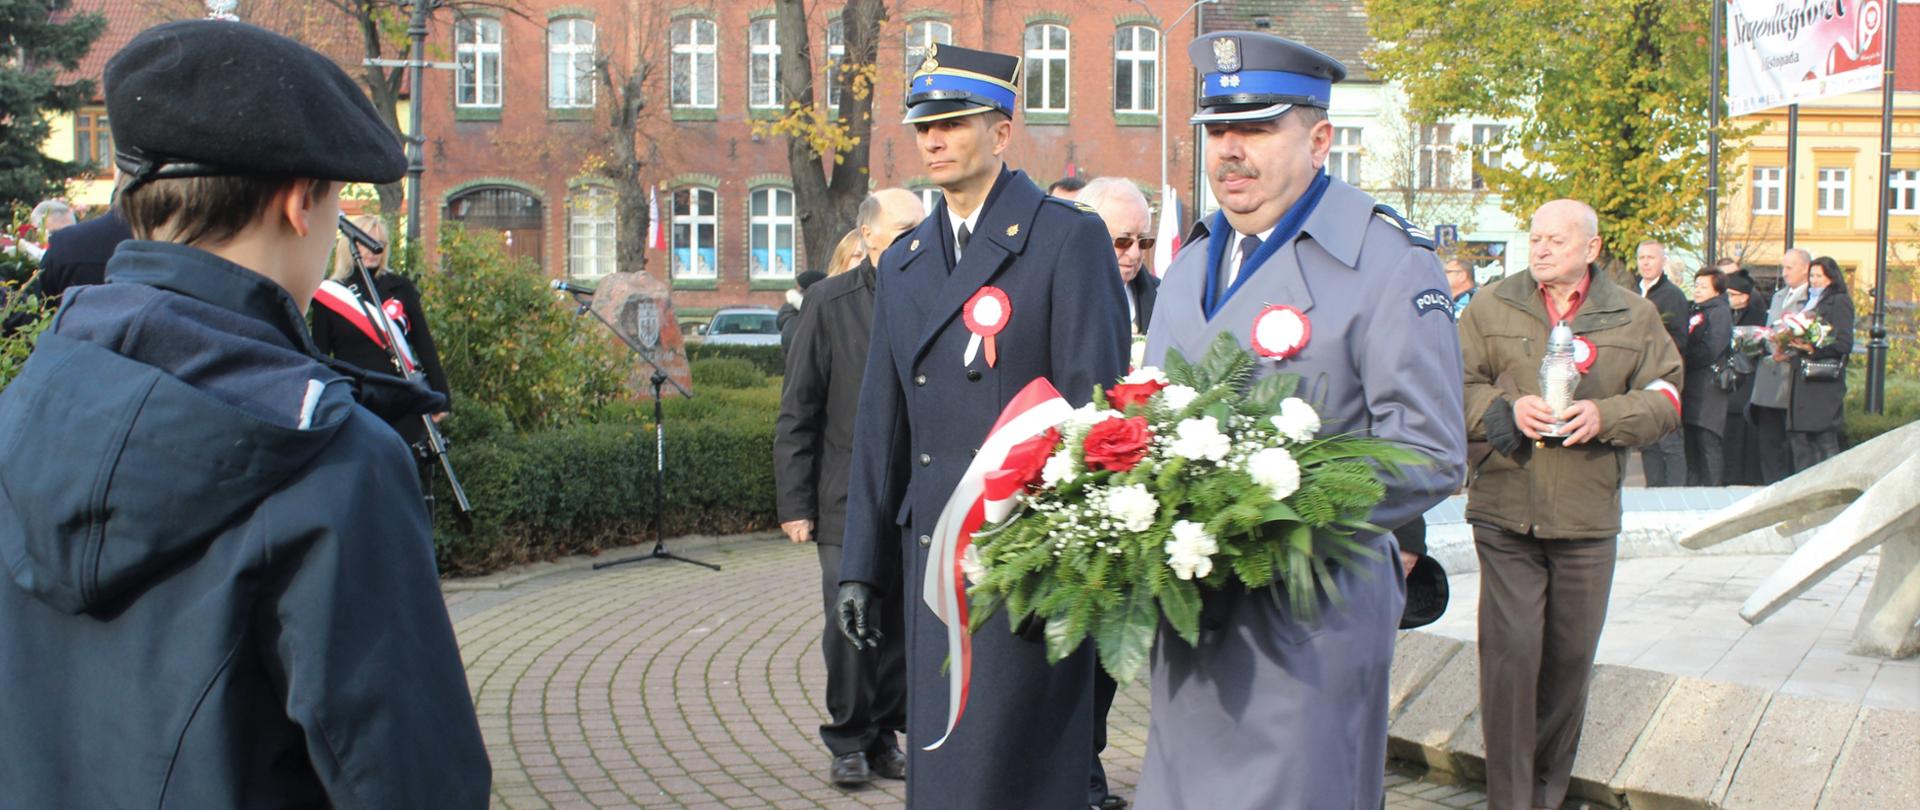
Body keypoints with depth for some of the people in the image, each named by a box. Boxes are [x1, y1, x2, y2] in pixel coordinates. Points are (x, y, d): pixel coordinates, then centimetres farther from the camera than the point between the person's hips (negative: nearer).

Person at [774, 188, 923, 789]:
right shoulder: (830, 303, -2)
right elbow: (798, 413, 0)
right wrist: (794, 503, -3)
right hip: (849, 498, -2)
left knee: (902, 625, 8)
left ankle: (884, 736, 23)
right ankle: (848, 742, 17)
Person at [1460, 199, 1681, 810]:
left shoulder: (1635, 316, 8)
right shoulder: (1491, 308, 6)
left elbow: (1665, 399, 6)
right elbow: (1459, 386, 4)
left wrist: (1606, 415, -13)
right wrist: (1506, 409, -15)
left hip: (1587, 516, 2)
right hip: (1505, 511, -1)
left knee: (1570, 656, 10)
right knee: (1509, 651, -6)